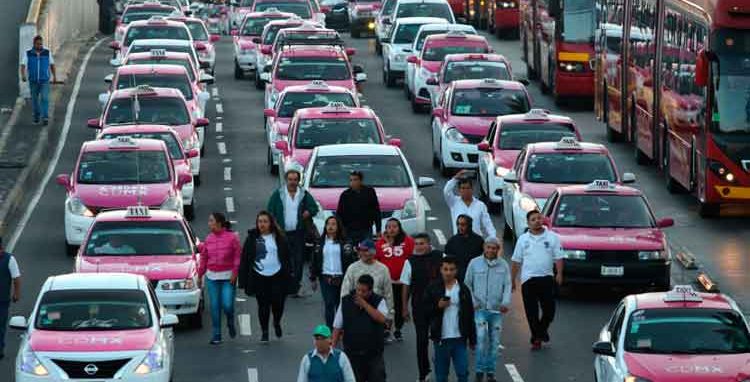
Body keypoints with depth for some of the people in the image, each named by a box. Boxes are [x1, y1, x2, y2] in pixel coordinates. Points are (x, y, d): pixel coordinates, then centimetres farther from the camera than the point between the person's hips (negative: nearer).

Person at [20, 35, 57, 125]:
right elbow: (23, 66, -13)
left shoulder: (47, 52, -3)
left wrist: (54, 76, 7)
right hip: (33, 81, 1)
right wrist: (23, 75, -30)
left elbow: (52, 64, 8)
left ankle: (45, 118, -19)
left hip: (44, 81, -1)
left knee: (44, 99, -15)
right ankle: (36, 116, 31)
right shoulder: (28, 54, -6)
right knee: (35, 99, 12)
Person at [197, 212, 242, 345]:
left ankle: (230, 323, 22)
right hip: (212, 277, 4)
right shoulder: (208, 239, 7)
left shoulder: (232, 237, -4)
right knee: (214, 307, 1)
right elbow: (203, 258, 13)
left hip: (228, 277, -4)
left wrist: (235, 273, -12)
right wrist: (200, 275, 14)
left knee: (227, 305, -11)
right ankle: (216, 335, 8)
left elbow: (237, 257, -4)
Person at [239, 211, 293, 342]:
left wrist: (288, 275, 2)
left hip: (277, 276, 0)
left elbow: (286, 257, 7)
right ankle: (264, 331, 14)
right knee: (263, 305, 1)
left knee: (278, 302, -1)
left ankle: (277, 323, 30)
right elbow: (245, 260, 1)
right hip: (259, 276, 0)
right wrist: (244, 280, -4)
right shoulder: (252, 238, 1)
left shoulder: (279, 238, 3)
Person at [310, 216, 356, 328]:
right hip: (326, 278, 1)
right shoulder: (320, 243, 7)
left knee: (340, 306, 6)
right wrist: (313, 278, 7)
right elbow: (314, 262, 10)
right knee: (329, 305, -7)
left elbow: (351, 260, -2)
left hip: (341, 279, -1)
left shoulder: (344, 243, 0)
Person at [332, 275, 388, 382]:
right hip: (352, 354, 1)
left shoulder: (379, 301, -3)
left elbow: (381, 319, -21)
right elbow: (337, 328, 4)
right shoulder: (346, 302, 0)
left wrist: (364, 304, -20)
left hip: (374, 354, -1)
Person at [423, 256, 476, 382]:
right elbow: (424, 311, 0)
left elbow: (470, 316, 6)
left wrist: (472, 339, 5)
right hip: (441, 338, 0)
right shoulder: (433, 289, 0)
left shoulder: (463, 289, 4)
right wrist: (438, 306, -18)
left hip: (459, 338, 0)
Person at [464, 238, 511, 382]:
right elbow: (467, 284, 7)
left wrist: (506, 302, -12)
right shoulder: (475, 263, 2)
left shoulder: (503, 265, 5)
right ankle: (480, 370, -7)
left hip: (497, 310, 2)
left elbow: (507, 285, 3)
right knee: (481, 337, -17)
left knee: (494, 341, 7)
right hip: (480, 308, -2)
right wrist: (472, 301, -3)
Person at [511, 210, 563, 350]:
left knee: (549, 309, 0)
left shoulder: (552, 237, 5)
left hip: (547, 278, -1)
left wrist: (559, 273, -13)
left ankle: (542, 329, 28)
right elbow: (516, 261, 11)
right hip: (528, 280, 1)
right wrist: (512, 280, 9)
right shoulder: (523, 239, 9)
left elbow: (558, 258, 2)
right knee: (532, 312, 0)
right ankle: (536, 338, 9)